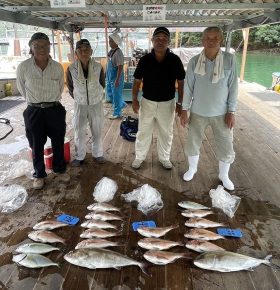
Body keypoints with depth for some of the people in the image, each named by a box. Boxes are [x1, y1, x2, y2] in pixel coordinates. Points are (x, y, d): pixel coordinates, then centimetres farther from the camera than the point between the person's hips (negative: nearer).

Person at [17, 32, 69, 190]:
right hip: (34, 111, -1)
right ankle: (39, 174, 29)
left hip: (55, 109, 1)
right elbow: (22, 88, 7)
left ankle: (60, 169, 36)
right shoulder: (23, 67, -8)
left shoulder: (58, 67, -4)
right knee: (37, 145, 10)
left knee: (58, 142, 13)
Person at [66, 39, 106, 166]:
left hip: (96, 104, 0)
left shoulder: (98, 67, -11)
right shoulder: (71, 68, -12)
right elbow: (70, 87, 4)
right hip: (80, 105, 0)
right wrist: (77, 98, 10)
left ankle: (97, 154, 29)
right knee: (79, 132, 7)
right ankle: (79, 157, 24)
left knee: (97, 131, 11)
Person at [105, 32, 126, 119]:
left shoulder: (118, 53, -19)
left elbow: (120, 67, -23)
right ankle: (122, 104, 36)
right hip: (110, 77, 10)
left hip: (116, 77, -10)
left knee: (116, 95, 1)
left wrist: (117, 80, -25)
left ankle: (117, 113, 13)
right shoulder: (111, 51, 9)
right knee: (109, 93, 19)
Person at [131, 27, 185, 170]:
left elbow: (181, 82, -1)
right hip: (147, 102, 0)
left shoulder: (175, 60, -8)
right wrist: (134, 99, -7)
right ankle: (139, 157, 30)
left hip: (167, 103, 0)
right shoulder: (144, 60, -6)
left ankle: (164, 158, 34)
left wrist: (180, 102, -4)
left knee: (166, 133, 14)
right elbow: (137, 80, 1)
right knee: (143, 132, 11)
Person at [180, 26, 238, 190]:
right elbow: (188, 87, -2)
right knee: (193, 144, 14)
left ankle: (224, 175, 33)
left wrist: (231, 112, -7)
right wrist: (185, 110, -3)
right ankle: (192, 169, 40)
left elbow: (233, 87, -5)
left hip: (221, 113, 0)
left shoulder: (229, 60, -8)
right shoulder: (194, 61, -7)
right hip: (198, 112, 1)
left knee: (227, 148, 8)